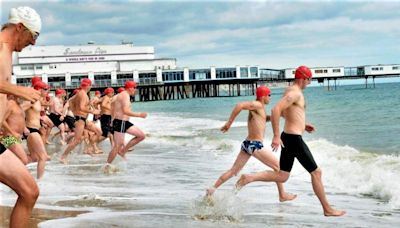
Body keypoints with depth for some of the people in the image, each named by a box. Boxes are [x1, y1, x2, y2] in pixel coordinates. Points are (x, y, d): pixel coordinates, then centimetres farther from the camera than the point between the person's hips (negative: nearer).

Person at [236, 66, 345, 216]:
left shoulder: (290, 91, 15)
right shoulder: (295, 93, -16)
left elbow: (283, 113, 29)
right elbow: (276, 110, -28)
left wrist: (302, 125, 24)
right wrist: (276, 136, -28)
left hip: (287, 137, 10)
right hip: (294, 139, -10)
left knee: (282, 176, 11)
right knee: (316, 172, 2)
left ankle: (249, 178, -1)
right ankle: (328, 209, 11)